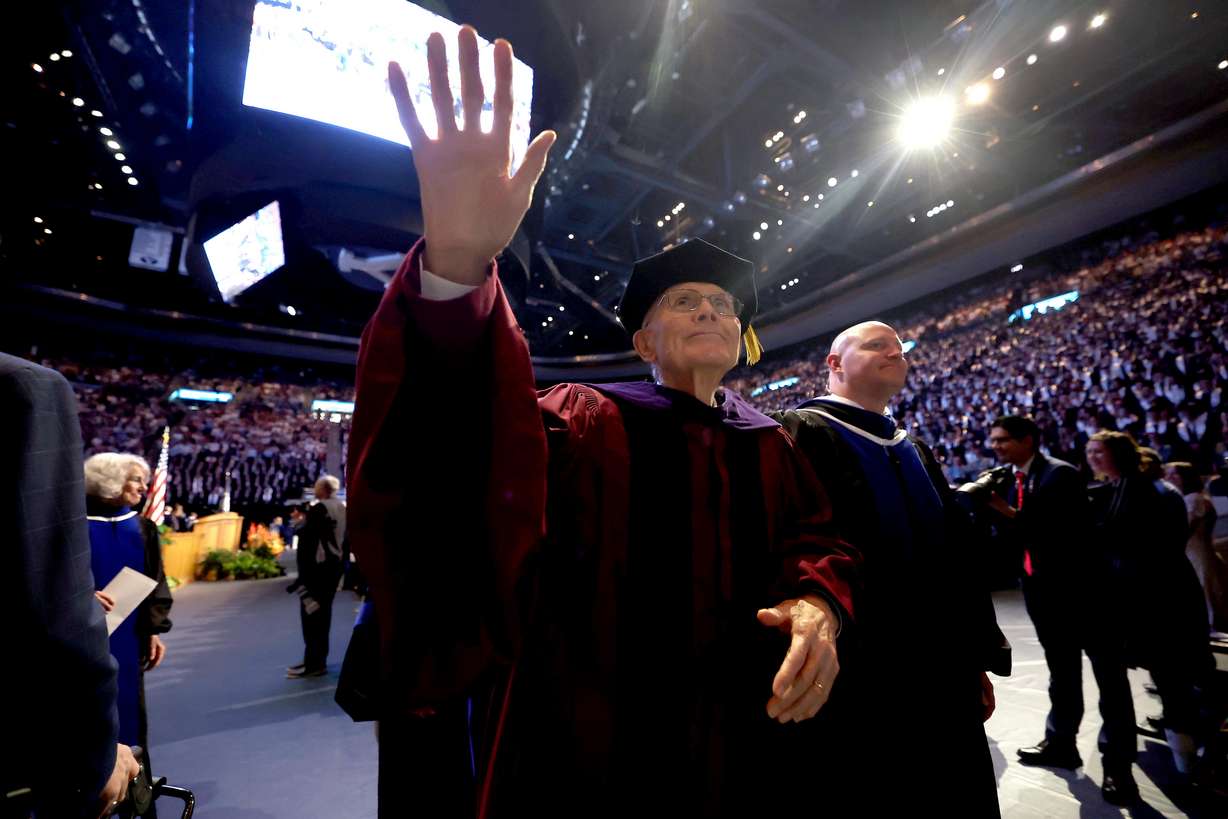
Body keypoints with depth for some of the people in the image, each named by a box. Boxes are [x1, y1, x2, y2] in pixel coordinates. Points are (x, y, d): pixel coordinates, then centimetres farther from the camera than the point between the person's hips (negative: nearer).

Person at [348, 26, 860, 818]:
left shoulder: (769, 445, 6)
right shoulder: (586, 421, -9)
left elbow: (813, 541, 6)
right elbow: (473, 447, -26)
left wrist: (818, 603, -18)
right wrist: (456, 267, -44)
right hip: (594, 745, -3)